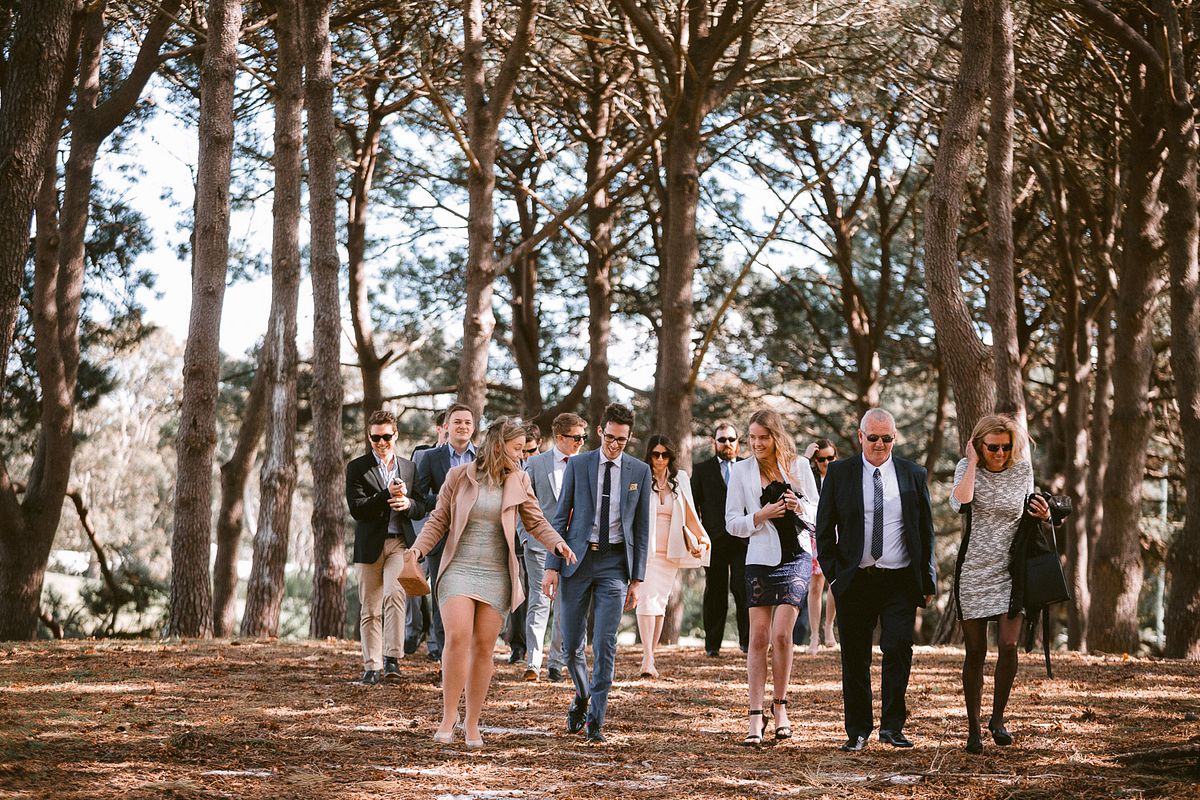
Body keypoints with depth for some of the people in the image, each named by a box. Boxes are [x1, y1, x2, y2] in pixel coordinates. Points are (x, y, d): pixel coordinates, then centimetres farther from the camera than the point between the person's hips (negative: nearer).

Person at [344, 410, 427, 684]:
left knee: (395, 594, -22)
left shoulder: (408, 468, 14)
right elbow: (356, 508, -7)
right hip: (370, 545, -1)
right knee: (370, 610, 3)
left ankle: (392, 659, -21)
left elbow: (421, 509, 15)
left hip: (400, 542, 1)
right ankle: (372, 666, 10)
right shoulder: (357, 468, 4)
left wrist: (407, 504, -8)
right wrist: (388, 495, -18)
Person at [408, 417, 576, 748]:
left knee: (483, 647, 1)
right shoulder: (459, 476, 0)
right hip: (459, 569, -2)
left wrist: (558, 544, -9)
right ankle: (449, 715, -8)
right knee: (457, 637, -19)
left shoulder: (518, 481, 6)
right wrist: (419, 548, -8)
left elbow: (536, 523, 10)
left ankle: (472, 722, 12)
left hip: (496, 575, 2)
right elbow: (439, 520, 6)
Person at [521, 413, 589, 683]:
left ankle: (556, 663, 11)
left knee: (566, 606, 4)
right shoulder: (536, 464, 2)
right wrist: (525, 535, -3)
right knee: (539, 602, -8)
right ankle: (533, 662, -10)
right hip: (540, 544, -2)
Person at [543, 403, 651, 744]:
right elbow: (561, 517, 4)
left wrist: (637, 578, 2)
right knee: (571, 644, 5)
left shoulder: (640, 471, 4)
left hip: (615, 562, -1)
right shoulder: (578, 465, 3)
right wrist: (552, 566, -3)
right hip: (578, 559, 1)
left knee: (604, 645, -8)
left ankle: (596, 719, -1)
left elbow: (642, 527, 6)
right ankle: (582, 696, 32)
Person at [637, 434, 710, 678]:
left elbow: (689, 514, 14)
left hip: (669, 551, 4)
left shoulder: (679, 479, 9)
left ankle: (651, 657, 11)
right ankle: (647, 659, -19)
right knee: (647, 599, -14)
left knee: (660, 602, 4)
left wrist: (702, 537, 3)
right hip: (644, 548, -4)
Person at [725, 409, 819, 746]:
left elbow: (817, 513, 10)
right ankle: (756, 716, 1)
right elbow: (733, 523, 3)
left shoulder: (799, 465, 4)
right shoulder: (742, 471, 3)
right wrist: (762, 515, -15)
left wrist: (799, 506, -11)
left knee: (781, 634, -10)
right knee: (758, 637, -2)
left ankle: (780, 707, 7)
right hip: (761, 559, 1)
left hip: (796, 557, -1)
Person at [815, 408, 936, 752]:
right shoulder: (839, 473, 4)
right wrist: (832, 572, -1)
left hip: (900, 581, 0)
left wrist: (928, 580, 6)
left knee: (899, 647, -11)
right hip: (855, 581, 0)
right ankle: (857, 730, 15)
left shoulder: (913, 474, 6)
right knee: (855, 658, 4)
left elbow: (926, 530, 9)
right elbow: (824, 527, 7)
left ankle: (892, 726, 1)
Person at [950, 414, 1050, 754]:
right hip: (973, 570, -1)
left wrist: (1043, 515, -5)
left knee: (1008, 645, -13)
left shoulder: (1023, 471, 2)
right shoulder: (967, 468, -4)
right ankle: (973, 728, 13)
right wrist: (973, 461, -17)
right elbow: (961, 502, -26)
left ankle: (998, 717, 5)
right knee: (975, 652, 3)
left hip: (1009, 572, 1)